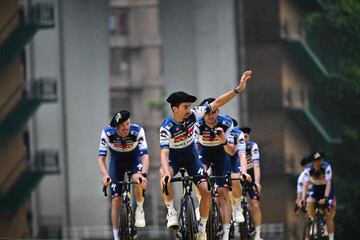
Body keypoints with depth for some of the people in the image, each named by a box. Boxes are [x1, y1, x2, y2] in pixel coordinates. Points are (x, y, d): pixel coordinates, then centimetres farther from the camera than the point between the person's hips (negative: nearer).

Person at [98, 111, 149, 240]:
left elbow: (145, 156, -37)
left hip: (134, 159, -1)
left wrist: (143, 174, -54)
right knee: (116, 199, -6)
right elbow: (101, 158, -29)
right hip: (117, 160, 1)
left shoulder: (138, 131, -31)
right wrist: (105, 175, -47)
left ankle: (140, 211, -9)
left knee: (138, 179, -34)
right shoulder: (107, 133, -29)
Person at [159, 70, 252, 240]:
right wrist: (166, 172, -56)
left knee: (206, 191, -12)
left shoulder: (192, 115, -21)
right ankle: (171, 211, -24)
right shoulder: (167, 127, -29)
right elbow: (164, 152, -37)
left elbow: (216, 104, -19)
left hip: (191, 156, 3)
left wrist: (238, 89, -26)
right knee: (164, 175, -38)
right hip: (174, 157, -3)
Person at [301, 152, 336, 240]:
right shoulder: (308, 169, -22)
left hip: (327, 189, -2)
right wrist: (303, 199, -39)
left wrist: (326, 198, -46)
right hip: (315, 188, 2)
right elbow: (305, 184, -26)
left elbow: (328, 183, -35)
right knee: (309, 203, -27)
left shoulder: (326, 167, -30)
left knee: (328, 215, -9)